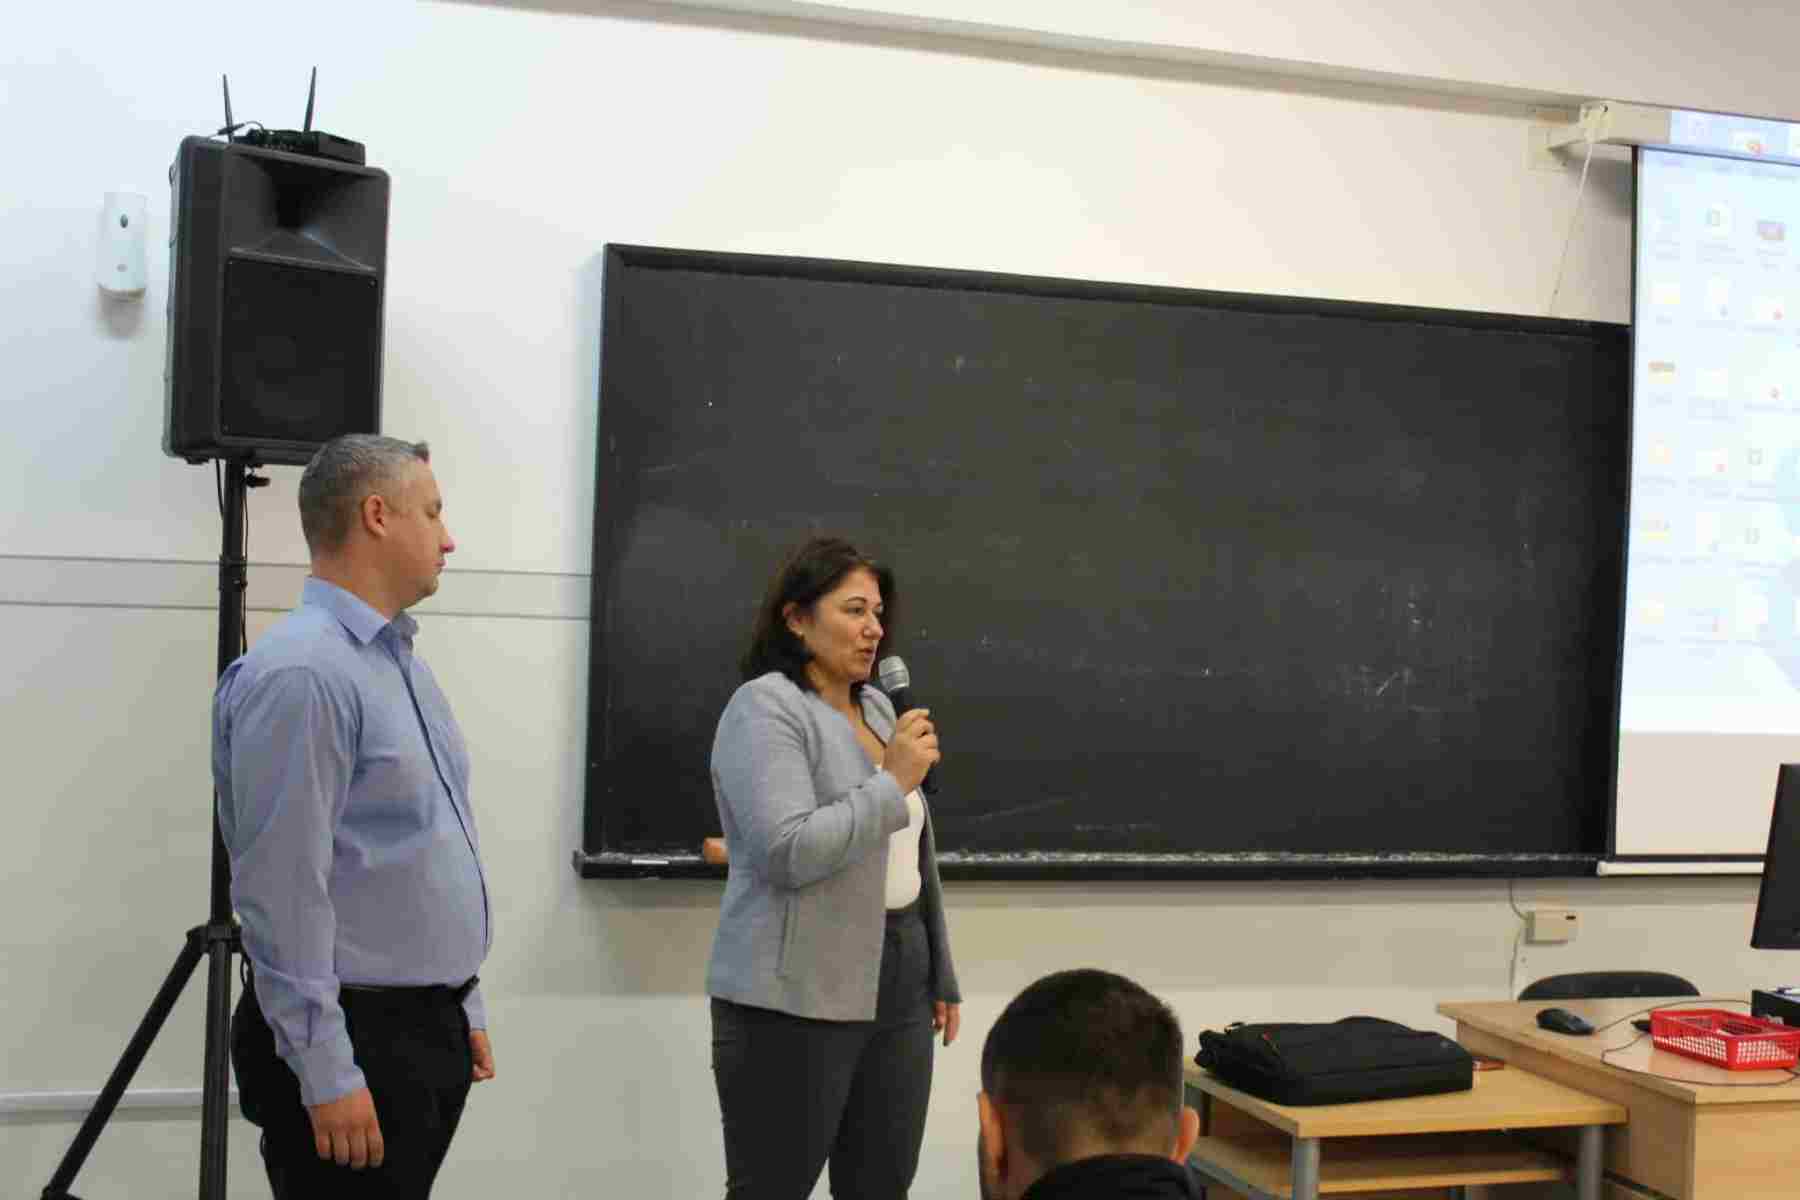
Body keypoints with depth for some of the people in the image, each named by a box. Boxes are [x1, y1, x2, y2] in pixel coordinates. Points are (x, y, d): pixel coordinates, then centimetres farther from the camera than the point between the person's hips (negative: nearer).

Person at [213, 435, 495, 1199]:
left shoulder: (403, 665, 13)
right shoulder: (301, 674, -18)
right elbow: (282, 889, -21)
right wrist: (326, 1073, -21)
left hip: (430, 1030, 9)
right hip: (353, 1040, -9)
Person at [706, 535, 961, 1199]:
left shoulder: (877, 707, 14)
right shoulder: (764, 709, -11)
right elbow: (789, 852, -24)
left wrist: (940, 975, 19)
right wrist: (893, 782, -15)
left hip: (898, 988, 8)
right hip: (797, 999, -8)